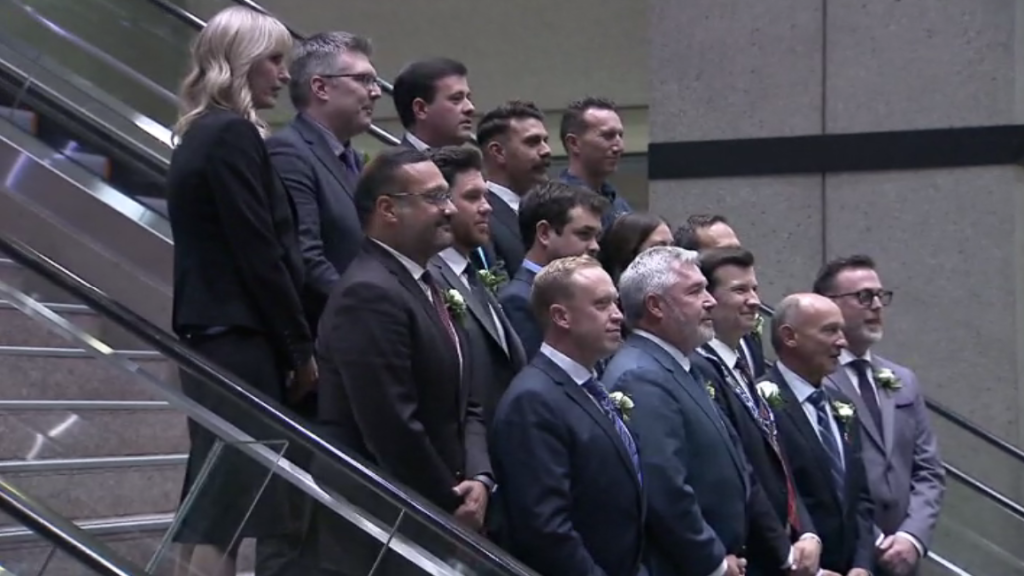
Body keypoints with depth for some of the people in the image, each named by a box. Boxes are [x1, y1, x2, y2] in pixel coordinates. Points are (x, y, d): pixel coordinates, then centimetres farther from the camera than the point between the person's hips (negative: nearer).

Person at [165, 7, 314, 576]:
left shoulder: (203, 135, 17)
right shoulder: (233, 135, -12)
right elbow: (259, 253, -16)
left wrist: (290, 343, 15)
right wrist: (302, 347, -9)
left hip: (216, 336, 10)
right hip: (240, 338, -10)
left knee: (219, 501, 11)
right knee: (232, 499, -8)